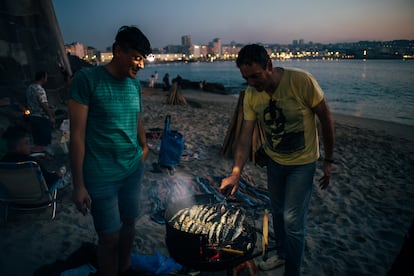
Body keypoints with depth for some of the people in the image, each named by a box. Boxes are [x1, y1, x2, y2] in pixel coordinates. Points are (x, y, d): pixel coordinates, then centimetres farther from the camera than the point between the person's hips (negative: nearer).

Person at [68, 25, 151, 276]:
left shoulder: (135, 83, 5)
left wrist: (144, 146, 10)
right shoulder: (87, 79, -13)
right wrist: (78, 185, -12)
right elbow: (77, 135, -13)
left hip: (133, 169, 6)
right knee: (110, 237, 4)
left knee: (129, 223, 17)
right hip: (101, 176, -5)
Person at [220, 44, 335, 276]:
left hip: (302, 162, -4)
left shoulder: (302, 81, -26)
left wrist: (328, 161, -9)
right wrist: (236, 173, -21)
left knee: (292, 220, -4)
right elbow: (246, 136, -12)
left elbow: (326, 119, -15)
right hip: (274, 160, 5)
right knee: (278, 212, 20)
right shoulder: (251, 95, -13)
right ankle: (282, 254, 46)